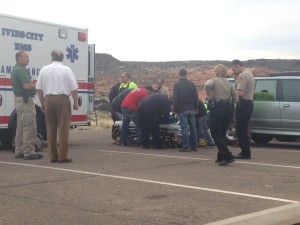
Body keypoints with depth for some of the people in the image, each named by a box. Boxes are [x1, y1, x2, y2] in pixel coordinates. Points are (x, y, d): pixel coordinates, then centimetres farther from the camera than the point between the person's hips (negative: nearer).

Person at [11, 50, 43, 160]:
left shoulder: (15, 69, 17)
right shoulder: (21, 70, -16)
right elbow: (26, 86, -25)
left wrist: (33, 84, 12)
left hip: (19, 99, 11)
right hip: (25, 100, -11)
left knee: (21, 126, 14)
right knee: (30, 126, -10)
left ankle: (19, 152, 18)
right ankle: (29, 152, -10)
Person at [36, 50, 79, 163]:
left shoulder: (44, 69, 7)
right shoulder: (66, 70, -2)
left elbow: (39, 89, 9)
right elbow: (73, 89, -5)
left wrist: (42, 103, 17)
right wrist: (76, 103, 5)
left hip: (48, 99, 3)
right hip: (63, 100, -3)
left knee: (51, 129, 8)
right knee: (63, 129, -1)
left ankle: (53, 156, 11)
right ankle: (62, 156, -3)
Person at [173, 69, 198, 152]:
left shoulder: (176, 85, -5)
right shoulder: (191, 84, 6)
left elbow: (175, 98, -8)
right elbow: (196, 97, 7)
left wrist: (175, 109, -1)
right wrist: (195, 107, 15)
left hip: (182, 109, -4)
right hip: (191, 109, 4)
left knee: (184, 128, -4)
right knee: (192, 127, 10)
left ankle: (186, 146, -6)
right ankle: (194, 146, 12)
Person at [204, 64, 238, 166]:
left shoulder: (214, 80, -2)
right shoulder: (229, 83, 15)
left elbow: (207, 85, -26)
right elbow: (236, 98, 10)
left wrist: (209, 95, -13)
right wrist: (230, 106, 18)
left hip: (217, 109, -6)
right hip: (228, 109, 6)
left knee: (215, 134, -2)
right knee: (222, 134, 17)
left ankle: (228, 156, -13)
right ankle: (221, 157, 18)